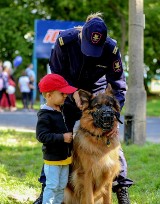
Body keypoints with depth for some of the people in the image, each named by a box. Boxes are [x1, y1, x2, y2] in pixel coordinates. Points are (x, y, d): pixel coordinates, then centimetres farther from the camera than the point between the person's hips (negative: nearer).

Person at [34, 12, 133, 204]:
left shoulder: (111, 49, -24)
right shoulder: (65, 40, -25)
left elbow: (118, 84, -17)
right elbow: (57, 72, -12)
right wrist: (74, 93, -25)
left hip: (97, 94, 0)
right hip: (69, 93, 0)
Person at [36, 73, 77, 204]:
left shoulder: (62, 110, 7)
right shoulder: (45, 116, -21)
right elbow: (42, 136, -27)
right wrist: (62, 138, -27)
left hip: (65, 156, 8)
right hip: (52, 158, -8)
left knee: (62, 185, 17)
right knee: (52, 186, -3)